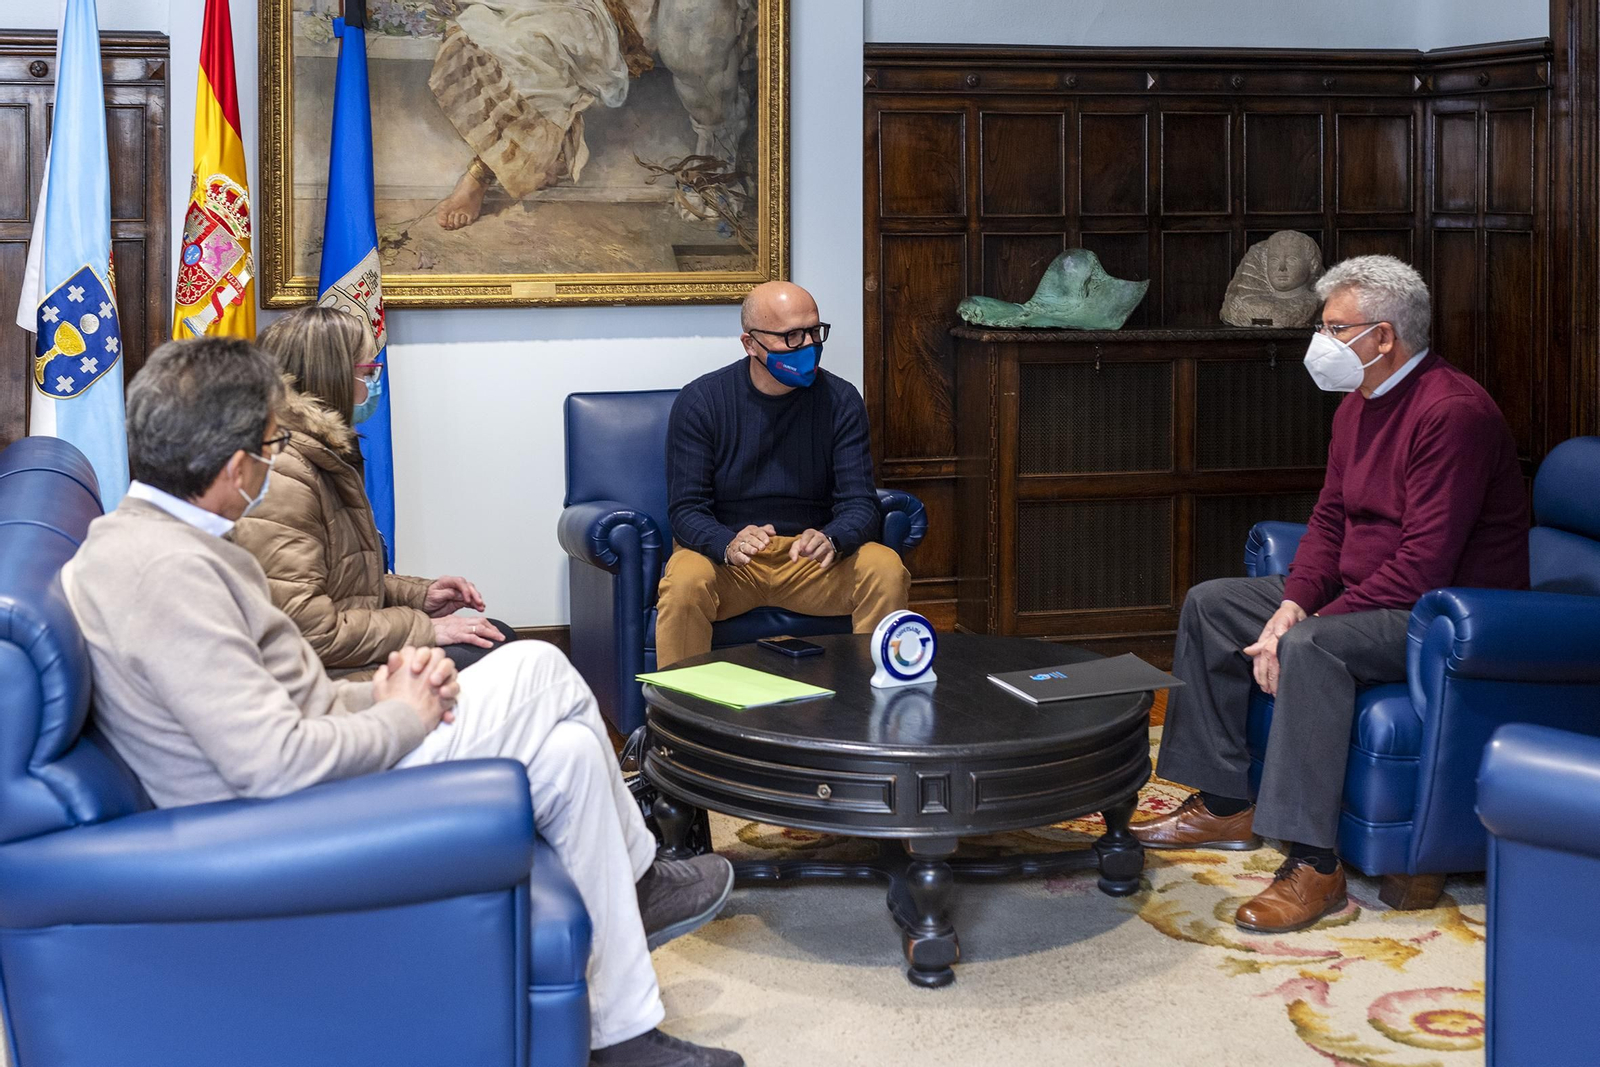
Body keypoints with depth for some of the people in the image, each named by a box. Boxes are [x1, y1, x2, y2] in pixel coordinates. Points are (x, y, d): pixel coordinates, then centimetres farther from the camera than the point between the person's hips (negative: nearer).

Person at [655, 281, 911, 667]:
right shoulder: (700, 401, -7)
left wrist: (831, 540, -30)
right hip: (726, 558, -2)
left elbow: (859, 504, -6)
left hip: (811, 560, 2)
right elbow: (686, 509, -10)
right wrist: (727, 545, -33)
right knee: (685, 581, -34)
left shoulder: (840, 400, -2)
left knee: (887, 571, -25)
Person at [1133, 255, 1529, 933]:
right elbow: (1329, 521, 12)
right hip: (1362, 597, 11)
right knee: (1209, 605, 8)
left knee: (1313, 647, -37)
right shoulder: (1358, 406, 9)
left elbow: (1424, 565, -28)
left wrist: (1309, 624, -25)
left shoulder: (1452, 411, -22)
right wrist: (1290, 607, -6)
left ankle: (1313, 863, -33)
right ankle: (1225, 807, 11)